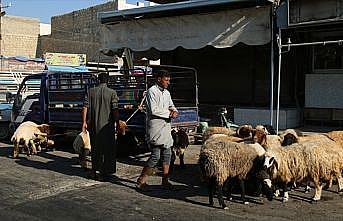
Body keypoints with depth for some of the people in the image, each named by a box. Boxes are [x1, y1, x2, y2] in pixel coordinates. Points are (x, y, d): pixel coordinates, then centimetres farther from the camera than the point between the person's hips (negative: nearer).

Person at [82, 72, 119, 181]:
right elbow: (115, 110, -10)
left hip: (93, 125, 4)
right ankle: (103, 174, 8)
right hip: (106, 125, -3)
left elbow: (85, 108, 1)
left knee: (95, 148, 16)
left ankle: (95, 171, 23)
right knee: (107, 149, 7)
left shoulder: (91, 91, 4)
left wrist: (84, 122, 6)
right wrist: (117, 123, -2)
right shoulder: (112, 92, -6)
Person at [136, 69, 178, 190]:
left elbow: (172, 106, 24)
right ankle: (141, 181, -2)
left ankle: (165, 180, 18)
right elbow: (153, 110, -18)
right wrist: (169, 113, -11)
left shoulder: (167, 93, 17)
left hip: (166, 126, 8)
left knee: (167, 154, 9)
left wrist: (174, 112, 1)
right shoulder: (152, 91, -9)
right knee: (156, 155, -11)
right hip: (155, 126, -8)